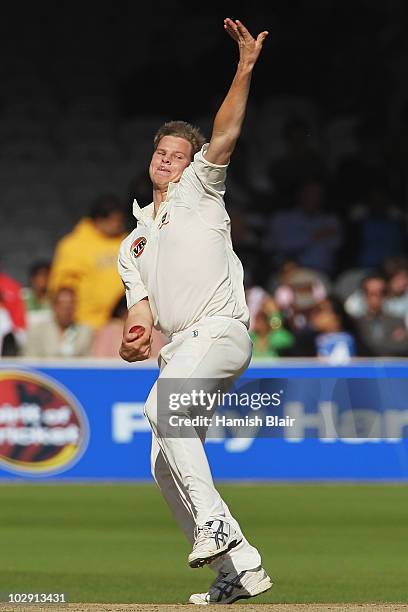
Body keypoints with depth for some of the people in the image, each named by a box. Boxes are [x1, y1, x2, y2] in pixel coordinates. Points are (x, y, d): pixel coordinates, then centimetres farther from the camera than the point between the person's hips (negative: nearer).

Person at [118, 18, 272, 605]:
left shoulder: (198, 192, 12)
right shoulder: (134, 244, 27)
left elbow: (224, 137, -5)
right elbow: (141, 311, 16)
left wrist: (245, 69, -18)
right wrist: (134, 339, -8)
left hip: (220, 331, -8)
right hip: (178, 347, 8)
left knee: (162, 404, -32)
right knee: (166, 464, 3)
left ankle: (215, 522, -37)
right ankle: (241, 566, 7)